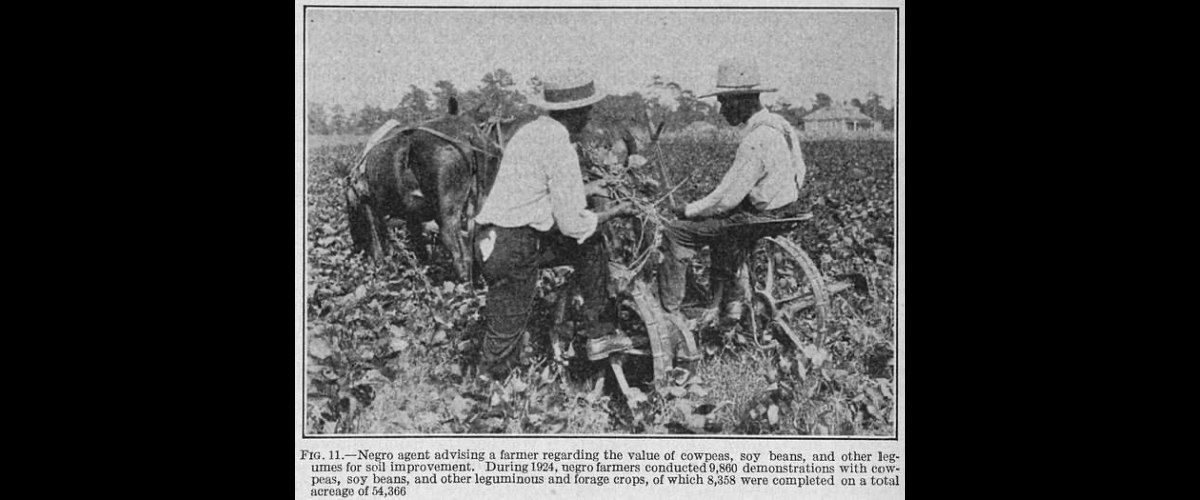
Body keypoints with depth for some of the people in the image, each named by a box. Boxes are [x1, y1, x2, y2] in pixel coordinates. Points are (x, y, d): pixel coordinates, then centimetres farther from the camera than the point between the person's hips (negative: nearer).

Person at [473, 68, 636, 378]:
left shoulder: (530, 132, 13)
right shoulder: (560, 149, -16)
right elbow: (572, 225, -14)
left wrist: (584, 191, 29)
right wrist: (613, 213, 3)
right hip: (514, 250, -10)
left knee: (592, 247, 20)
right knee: (505, 340, -2)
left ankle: (598, 335, 25)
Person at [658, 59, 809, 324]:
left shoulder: (756, 140, -23)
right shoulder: (779, 124, 7)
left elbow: (728, 198, -24)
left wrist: (689, 210, -9)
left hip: (759, 218, -10)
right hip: (781, 210, 10)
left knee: (674, 233, -5)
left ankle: (669, 311, 4)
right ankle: (731, 302, 34)